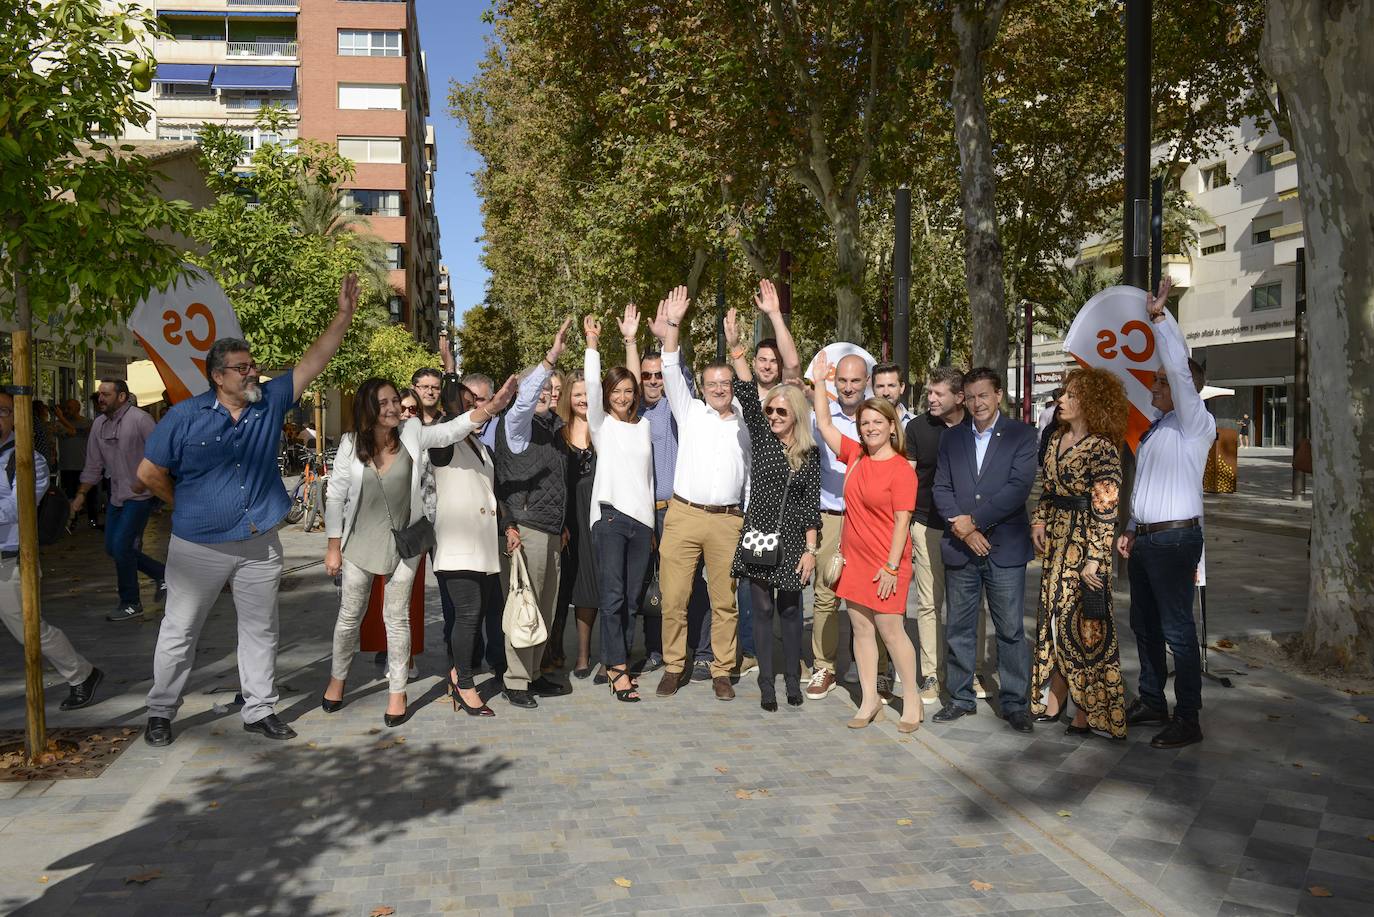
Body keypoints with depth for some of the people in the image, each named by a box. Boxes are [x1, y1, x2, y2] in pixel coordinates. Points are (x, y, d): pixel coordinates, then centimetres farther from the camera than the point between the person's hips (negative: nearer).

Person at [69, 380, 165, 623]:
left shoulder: (139, 419, -14)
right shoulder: (99, 425, 9)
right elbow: (94, 466, 14)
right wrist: (81, 494, 9)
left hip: (140, 496, -8)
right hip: (117, 496, 8)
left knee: (121, 546, -9)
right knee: (112, 547, 10)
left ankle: (131, 605, 5)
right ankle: (161, 574, 26)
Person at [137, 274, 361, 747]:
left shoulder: (270, 402, -1)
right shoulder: (184, 416, -10)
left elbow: (313, 361, -7)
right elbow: (150, 473, -3)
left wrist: (344, 315, -15)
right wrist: (187, 508, 4)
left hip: (260, 544, 3)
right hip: (199, 546, -3)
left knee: (260, 629, 11)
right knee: (179, 632, 9)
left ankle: (260, 709, 24)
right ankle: (160, 713, 25)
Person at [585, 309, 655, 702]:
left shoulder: (643, 425, 19)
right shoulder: (600, 423, 4)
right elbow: (592, 385, -5)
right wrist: (592, 341, -9)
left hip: (643, 517, 4)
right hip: (610, 514, -4)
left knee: (630, 598, 5)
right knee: (613, 596, -7)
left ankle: (616, 663, 14)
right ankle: (618, 669, -3)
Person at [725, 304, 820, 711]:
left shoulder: (809, 454, 3)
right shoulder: (761, 438, 2)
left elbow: (811, 506, 2)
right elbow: (746, 395, -10)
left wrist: (810, 550, -2)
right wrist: (735, 348, -20)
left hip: (792, 541, 0)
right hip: (758, 536, 0)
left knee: (790, 610, 9)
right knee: (762, 609, 4)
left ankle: (792, 680, 19)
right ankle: (767, 684, 10)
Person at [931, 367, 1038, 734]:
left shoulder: (1021, 435, 0)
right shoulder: (951, 438, 11)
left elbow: (1019, 487, -11)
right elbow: (942, 488, 5)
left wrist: (974, 520, -13)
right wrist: (963, 530, -8)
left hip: (1005, 548, -3)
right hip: (959, 548, 3)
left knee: (1011, 630, 3)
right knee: (959, 629, 10)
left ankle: (1014, 702, 15)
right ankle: (961, 698, 22)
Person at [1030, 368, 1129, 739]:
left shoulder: (1102, 448, -15)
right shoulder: (1058, 438, 9)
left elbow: (1105, 510, -18)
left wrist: (1094, 560, -20)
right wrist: (1039, 520, 5)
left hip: (1084, 543, -8)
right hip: (1056, 540, 8)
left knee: (1081, 622, 1)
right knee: (1054, 615, 13)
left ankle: (1089, 711, 14)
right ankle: (1053, 699, 24)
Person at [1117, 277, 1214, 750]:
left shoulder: (1194, 424, -9)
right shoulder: (1155, 430, 17)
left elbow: (1181, 368, -23)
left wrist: (1160, 316, -20)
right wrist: (1131, 530, 15)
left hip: (1175, 539, -9)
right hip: (1145, 538, 9)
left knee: (1177, 630, -4)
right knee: (1144, 624, 16)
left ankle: (1188, 719, 5)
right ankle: (1151, 702, 30)